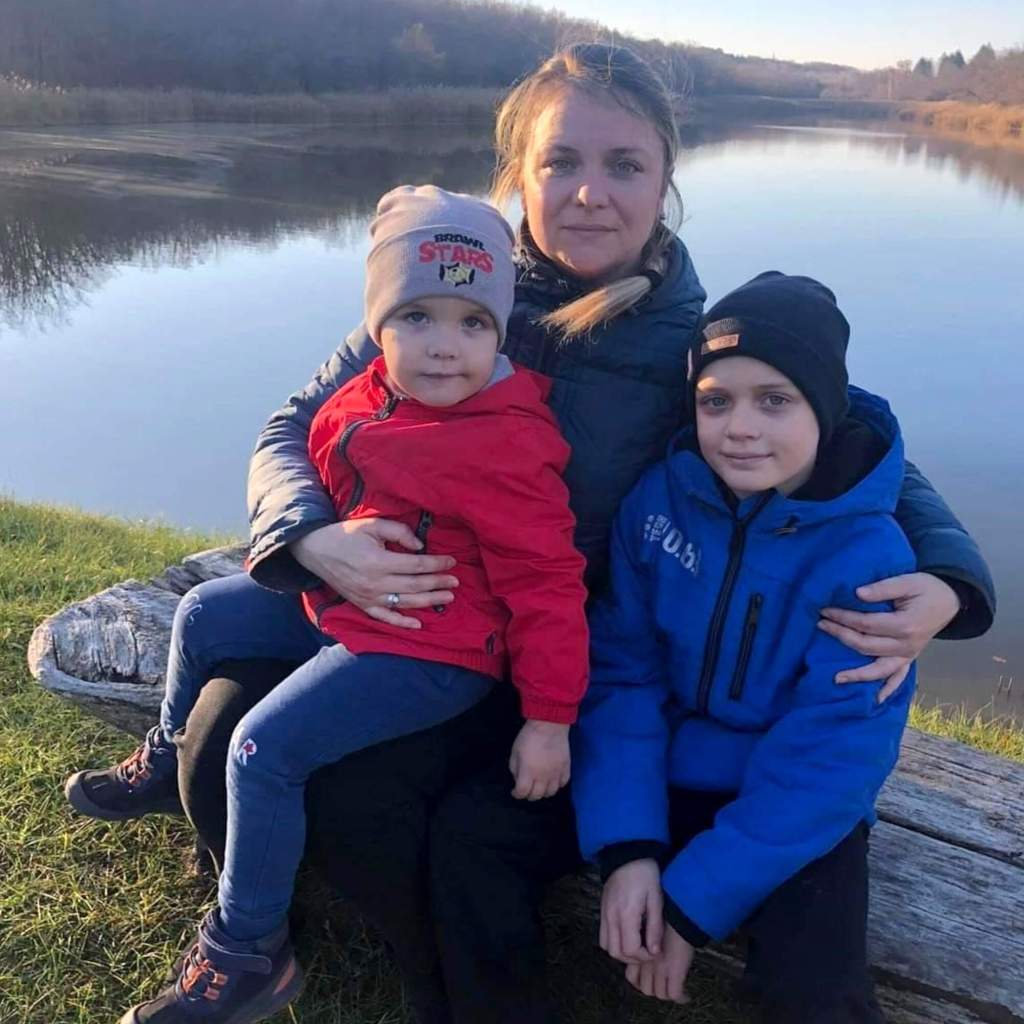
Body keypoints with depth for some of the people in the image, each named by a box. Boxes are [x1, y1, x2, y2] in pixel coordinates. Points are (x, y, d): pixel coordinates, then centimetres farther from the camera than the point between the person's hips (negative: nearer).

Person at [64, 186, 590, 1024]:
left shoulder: (508, 450, -25)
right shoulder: (367, 401, -2)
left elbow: (546, 585, -21)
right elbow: (330, 483, 19)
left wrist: (550, 719, -18)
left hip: (431, 651, -9)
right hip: (342, 603, 9)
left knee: (264, 748, -19)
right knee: (204, 615, 20)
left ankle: (248, 956, 4)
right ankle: (170, 760, 48)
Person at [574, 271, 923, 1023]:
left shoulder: (869, 555, -18)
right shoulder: (659, 499, -10)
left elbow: (829, 758, -18)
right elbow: (620, 670, -7)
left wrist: (695, 900, -20)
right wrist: (627, 845, -18)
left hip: (800, 811, -2)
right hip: (664, 771, 3)